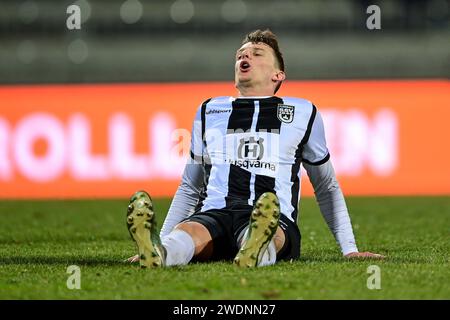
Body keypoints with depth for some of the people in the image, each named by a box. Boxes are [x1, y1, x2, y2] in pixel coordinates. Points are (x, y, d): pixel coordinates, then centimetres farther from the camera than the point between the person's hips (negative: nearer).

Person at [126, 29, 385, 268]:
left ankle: (258, 249, -75)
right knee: (187, 233, -38)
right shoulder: (209, 111, 26)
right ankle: (157, 252, -70)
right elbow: (190, 188, 32)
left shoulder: (303, 113, 21)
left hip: (277, 219, -1)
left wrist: (349, 249, 19)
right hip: (213, 215, 1)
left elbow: (327, 189, 27)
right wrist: (161, 240, 19)